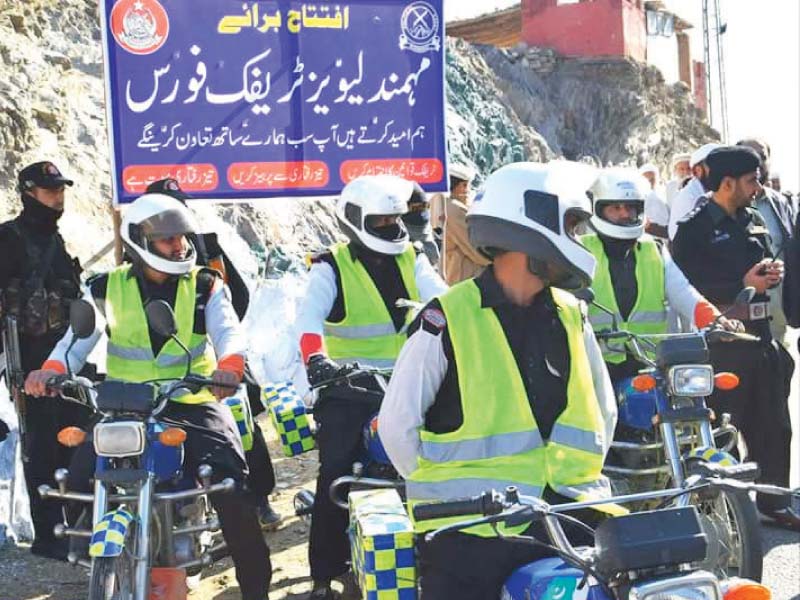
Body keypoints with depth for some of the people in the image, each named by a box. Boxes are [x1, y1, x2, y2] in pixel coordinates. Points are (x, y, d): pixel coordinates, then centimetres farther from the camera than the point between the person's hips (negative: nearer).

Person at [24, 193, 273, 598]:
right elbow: (79, 337, -5)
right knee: (78, 483, -13)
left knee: (232, 489, -20)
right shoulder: (106, 289, 7)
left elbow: (228, 331, -10)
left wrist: (229, 364, -35)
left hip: (192, 404, -1)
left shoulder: (205, 286, 5)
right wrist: (51, 369, -29)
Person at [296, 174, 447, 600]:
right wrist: (315, 358, -40)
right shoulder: (331, 267, -3)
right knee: (336, 475, -10)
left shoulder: (411, 259, 9)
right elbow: (309, 317, -20)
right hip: (347, 388, -4)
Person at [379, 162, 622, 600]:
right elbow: (397, 422, -4)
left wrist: (582, 480, 12)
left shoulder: (570, 317, 11)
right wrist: (448, 490, -1)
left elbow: (602, 408, 22)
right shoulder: (448, 319, -7)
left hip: (565, 519, 5)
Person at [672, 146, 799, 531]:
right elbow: (689, 284, -18)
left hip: (759, 330, 8)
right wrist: (742, 284, -19)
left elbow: (768, 262, 23)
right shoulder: (695, 228, -10)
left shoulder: (754, 221, 15)